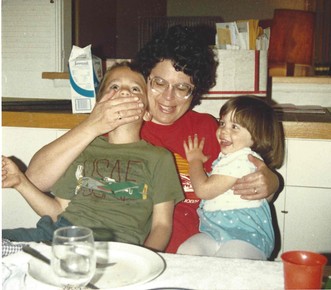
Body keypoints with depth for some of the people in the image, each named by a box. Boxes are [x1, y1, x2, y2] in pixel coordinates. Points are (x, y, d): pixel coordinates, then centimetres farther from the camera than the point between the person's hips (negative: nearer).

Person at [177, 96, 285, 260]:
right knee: (184, 252, -11)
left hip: (247, 236, -9)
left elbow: (204, 189, -15)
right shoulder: (227, 157, 15)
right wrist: (197, 160, 17)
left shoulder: (244, 160, -16)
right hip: (214, 232, 9)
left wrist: (195, 160, 2)